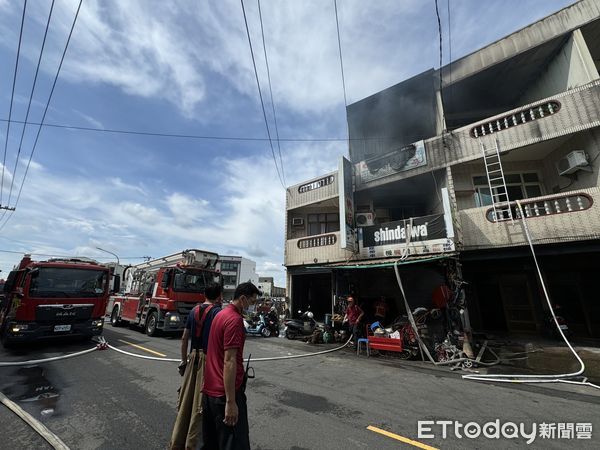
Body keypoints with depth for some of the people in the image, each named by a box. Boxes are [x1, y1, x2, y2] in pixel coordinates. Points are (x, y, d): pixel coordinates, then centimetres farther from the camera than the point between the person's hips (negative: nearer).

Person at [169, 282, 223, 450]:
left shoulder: (194, 310, 6)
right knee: (200, 403, 8)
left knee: (186, 400, 19)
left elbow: (184, 338, 10)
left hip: (193, 357, 7)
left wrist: (184, 360, 20)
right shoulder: (218, 312, -15)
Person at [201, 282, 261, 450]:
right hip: (225, 392, -9)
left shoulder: (220, 314, 9)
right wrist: (231, 402, -22)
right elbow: (229, 361, -25)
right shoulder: (235, 320, -21)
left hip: (209, 389, 10)